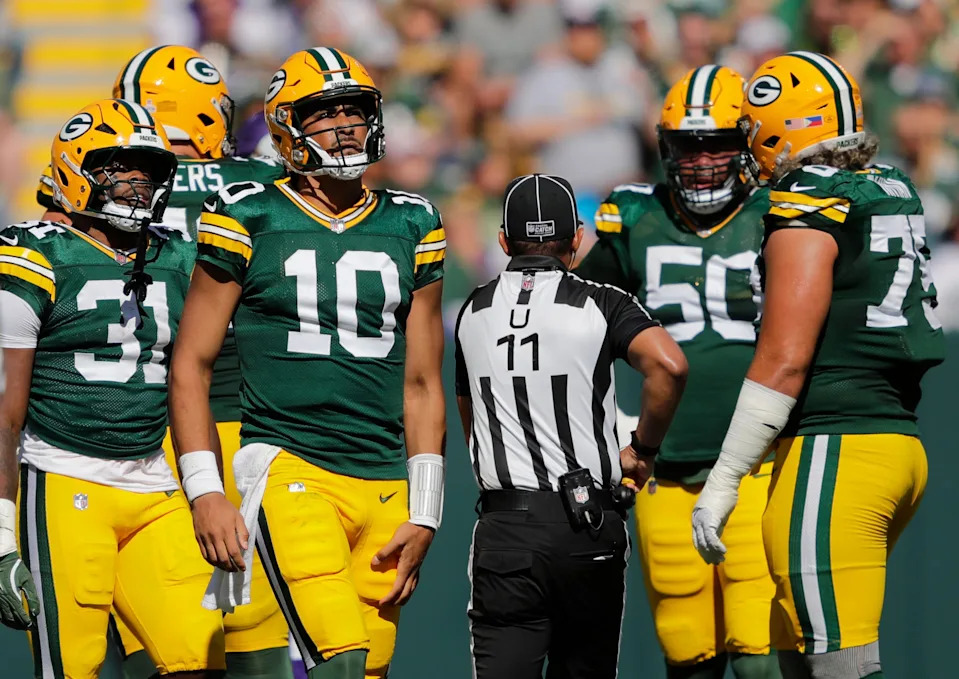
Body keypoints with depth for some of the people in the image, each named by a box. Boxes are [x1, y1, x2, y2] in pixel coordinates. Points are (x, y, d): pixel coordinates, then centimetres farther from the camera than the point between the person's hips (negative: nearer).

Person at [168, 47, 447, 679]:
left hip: (385, 484, 4)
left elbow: (421, 385, 15)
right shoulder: (249, 220, 2)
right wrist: (205, 492, -4)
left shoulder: (412, 229, 12)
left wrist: (424, 514, 8)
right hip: (287, 467, -4)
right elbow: (191, 366, 5)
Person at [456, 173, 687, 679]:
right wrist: (644, 448, -3)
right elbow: (668, 365, -19)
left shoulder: (473, 313, 11)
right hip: (586, 524, -1)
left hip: (503, 524, 1)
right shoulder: (599, 305, -1)